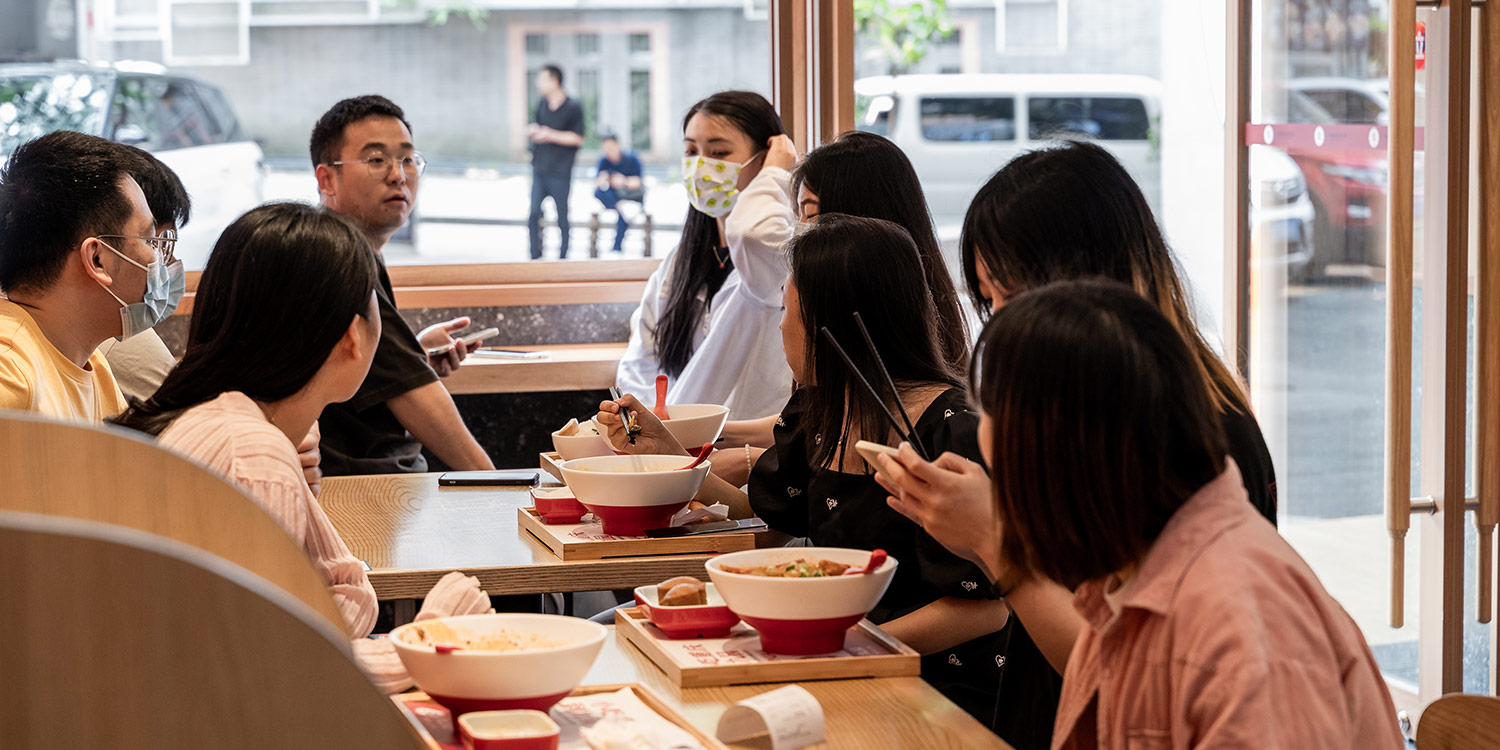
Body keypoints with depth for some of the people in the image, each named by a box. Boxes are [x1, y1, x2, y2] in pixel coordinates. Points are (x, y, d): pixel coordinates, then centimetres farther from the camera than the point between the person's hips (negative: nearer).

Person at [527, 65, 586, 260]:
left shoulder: (573, 108, -10)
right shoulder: (542, 104, 9)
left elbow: (578, 138, -10)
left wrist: (550, 135, -17)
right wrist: (532, 130, -2)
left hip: (560, 172, -6)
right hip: (539, 169, 6)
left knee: (562, 218, 3)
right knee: (534, 214, 0)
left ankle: (562, 258, 13)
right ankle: (535, 257, 7)